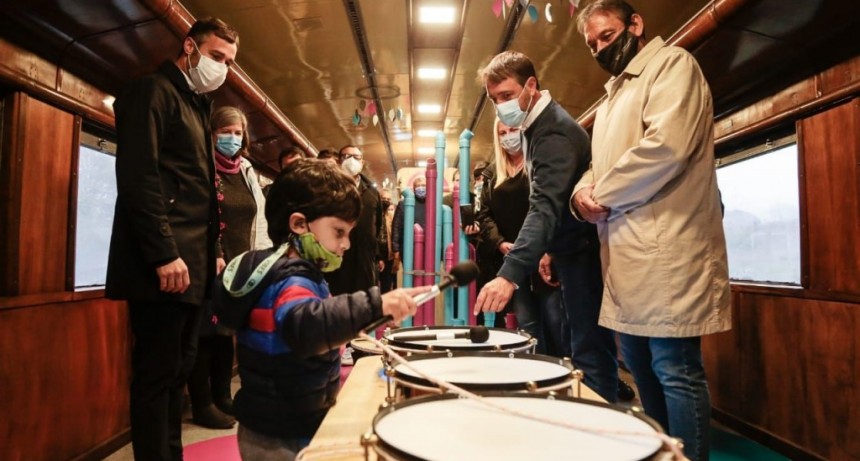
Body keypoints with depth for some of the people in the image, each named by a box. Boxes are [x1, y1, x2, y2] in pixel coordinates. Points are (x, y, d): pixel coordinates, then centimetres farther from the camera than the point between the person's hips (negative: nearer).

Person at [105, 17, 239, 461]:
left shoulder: (196, 104, 23)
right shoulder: (153, 91, -3)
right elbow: (137, 176, -15)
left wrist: (211, 251, 14)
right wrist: (164, 254, -21)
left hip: (191, 262, 9)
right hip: (166, 264, -9)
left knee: (176, 371, 13)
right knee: (157, 374, -2)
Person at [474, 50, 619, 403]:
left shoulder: (554, 131, -20)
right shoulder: (536, 126, 12)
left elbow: (546, 208, -35)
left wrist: (509, 274, -44)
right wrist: (548, 249, 16)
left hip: (584, 251, -10)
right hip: (572, 250, 10)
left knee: (590, 352, -7)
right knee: (588, 348, 15)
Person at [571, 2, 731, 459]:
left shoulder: (672, 63, -1)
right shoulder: (614, 96, 24)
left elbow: (667, 145, -19)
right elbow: (599, 166, 24)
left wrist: (604, 196, -9)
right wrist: (583, 190, 0)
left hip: (664, 251, -9)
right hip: (627, 254, 9)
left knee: (675, 373, -5)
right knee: (644, 373, 15)